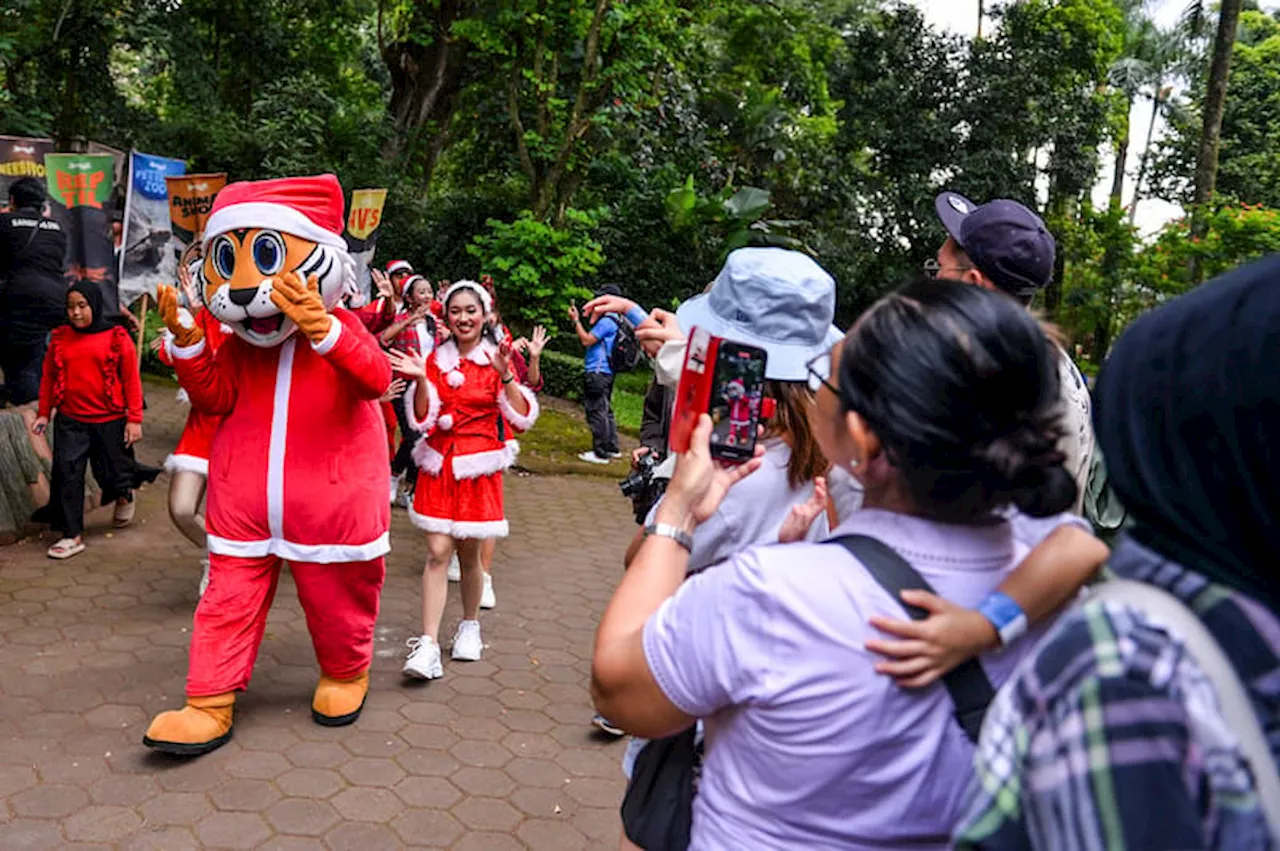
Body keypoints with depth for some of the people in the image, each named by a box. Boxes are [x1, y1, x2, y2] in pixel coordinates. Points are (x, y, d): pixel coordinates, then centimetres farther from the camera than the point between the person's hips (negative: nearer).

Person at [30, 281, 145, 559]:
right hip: (70, 421, 3)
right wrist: (43, 413, 7)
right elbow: (48, 377, 12)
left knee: (110, 472, 8)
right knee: (67, 475, -1)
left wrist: (134, 419, -7)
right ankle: (73, 535, 8)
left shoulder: (117, 338, -4)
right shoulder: (60, 338, 5)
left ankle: (124, 494, 44)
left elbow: (131, 380, -4)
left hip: (109, 420, -3)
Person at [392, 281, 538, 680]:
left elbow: (523, 418, -9)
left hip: (478, 466, -1)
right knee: (438, 552, -7)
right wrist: (420, 381, -15)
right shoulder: (436, 359, 5)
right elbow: (422, 419, 0)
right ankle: (428, 644, -7)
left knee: (468, 553, 8)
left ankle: (470, 625, 31)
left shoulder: (497, 358, -1)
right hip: (439, 463, 1)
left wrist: (505, 376, -20)